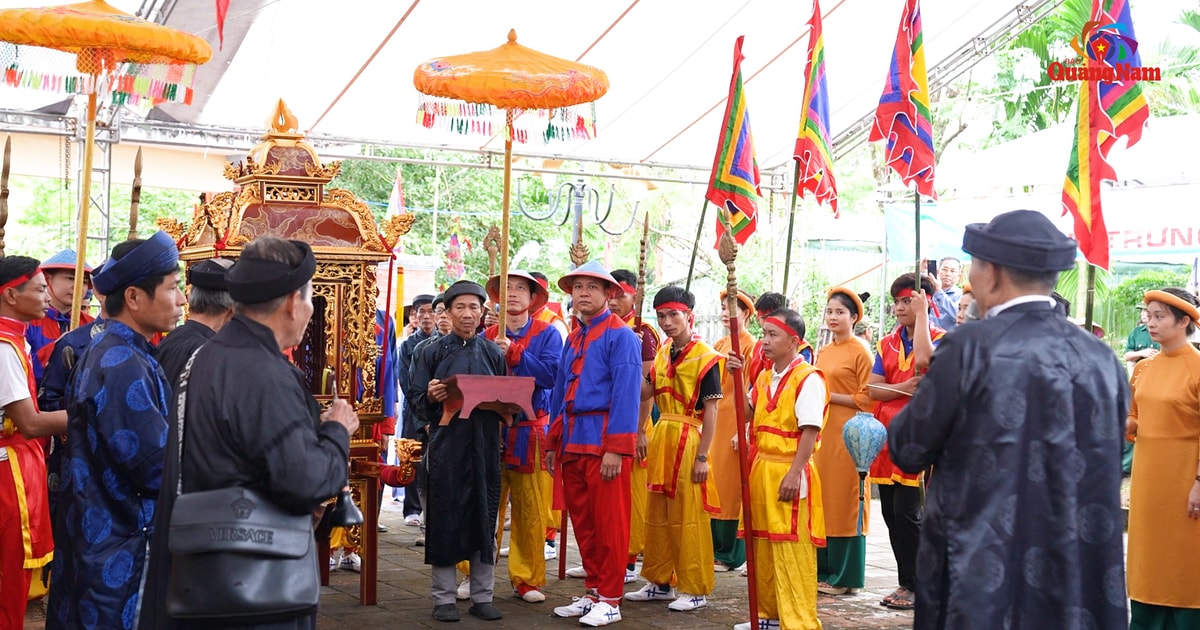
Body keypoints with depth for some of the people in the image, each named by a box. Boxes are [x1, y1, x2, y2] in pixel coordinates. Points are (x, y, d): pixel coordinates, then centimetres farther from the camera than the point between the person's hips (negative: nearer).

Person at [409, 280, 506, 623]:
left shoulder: (493, 353, 11)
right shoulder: (432, 352, 4)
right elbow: (415, 399, 2)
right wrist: (430, 396, -19)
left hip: (484, 445, 2)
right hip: (445, 444, -2)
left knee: (484, 519, 6)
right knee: (444, 520, 0)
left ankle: (482, 596, 15)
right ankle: (444, 598, 10)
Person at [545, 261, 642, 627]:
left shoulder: (620, 335, -7)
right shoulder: (573, 337, 17)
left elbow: (626, 394, -14)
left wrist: (616, 448, -20)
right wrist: (553, 443, 16)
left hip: (603, 439, -8)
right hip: (572, 439, 8)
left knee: (609, 522, -1)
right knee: (582, 522, 12)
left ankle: (610, 600, 7)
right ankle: (593, 592, 23)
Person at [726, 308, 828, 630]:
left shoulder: (808, 379, -12)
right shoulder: (764, 377, 12)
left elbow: (810, 432, -17)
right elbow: (746, 412, 23)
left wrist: (794, 474, -23)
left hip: (788, 473, -8)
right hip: (761, 469, 9)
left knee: (792, 551, -6)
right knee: (762, 547, 14)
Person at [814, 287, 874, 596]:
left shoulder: (860, 353, -6)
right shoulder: (823, 353, 15)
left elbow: (867, 398, -11)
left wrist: (830, 396, -13)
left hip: (847, 434, -7)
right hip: (822, 432, 7)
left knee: (844, 501, -4)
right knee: (821, 500, 8)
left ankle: (845, 576, 3)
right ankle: (823, 568, 16)